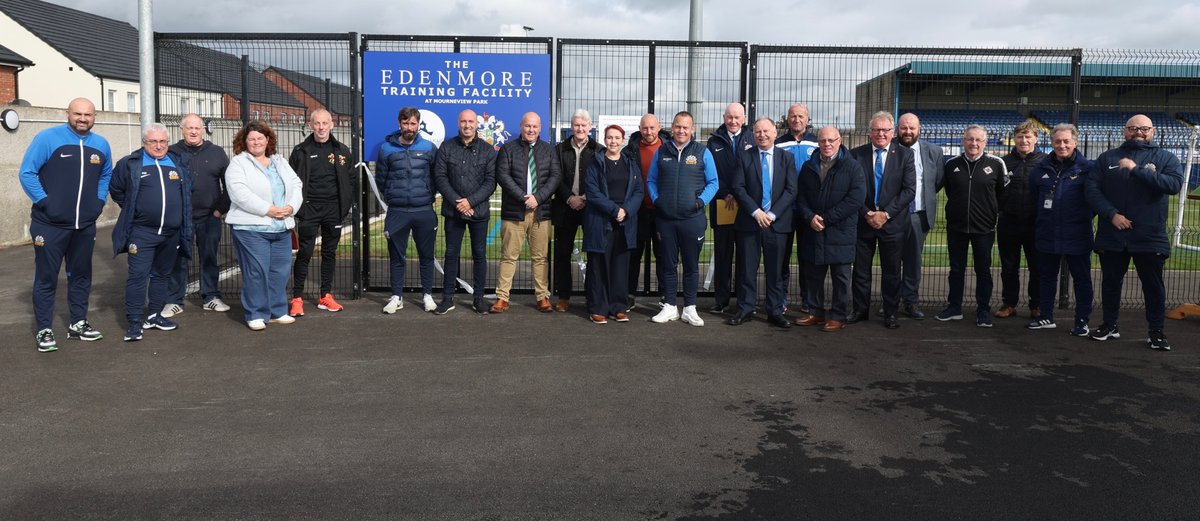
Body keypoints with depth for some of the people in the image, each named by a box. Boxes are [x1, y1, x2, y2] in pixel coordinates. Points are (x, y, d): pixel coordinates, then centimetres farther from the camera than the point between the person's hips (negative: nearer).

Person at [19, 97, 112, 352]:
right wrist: (43, 201, -14)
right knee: (46, 278, 2)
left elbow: (106, 175, 22)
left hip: (85, 226, 5)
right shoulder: (48, 138, -9)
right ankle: (43, 330, 10)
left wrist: (100, 200, 10)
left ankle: (78, 323, 25)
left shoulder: (101, 145, 7)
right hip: (50, 225, -5)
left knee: (81, 275, 13)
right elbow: (27, 173, -9)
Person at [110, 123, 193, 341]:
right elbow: (116, 190, 9)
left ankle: (155, 315, 25)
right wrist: (132, 209, 7)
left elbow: (188, 190, 23)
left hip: (171, 233, 4)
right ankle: (134, 322, -3)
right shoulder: (130, 164, 0)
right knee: (138, 275, -7)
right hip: (142, 232, -4)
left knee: (162, 274, 13)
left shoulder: (178, 163, 10)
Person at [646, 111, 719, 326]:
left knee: (691, 265, 5)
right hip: (665, 218, 2)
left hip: (692, 219, -1)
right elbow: (651, 180, 15)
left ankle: (689, 309, 14)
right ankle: (670, 307, 17)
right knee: (668, 264, 7)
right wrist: (655, 199, -1)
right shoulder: (661, 151, 9)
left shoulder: (702, 152, 3)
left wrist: (701, 200, -9)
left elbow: (713, 182, 5)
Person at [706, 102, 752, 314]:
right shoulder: (714, 142, 9)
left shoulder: (752, 141, 6)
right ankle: (721, 300, 10)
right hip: (721, 205, 0)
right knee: (722, 254, 4)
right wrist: (725, 195, -8)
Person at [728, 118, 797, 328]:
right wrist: (756, 212, -13)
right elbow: (738, 187, -3)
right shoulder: (745, 157, 4)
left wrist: (772, 214, -10)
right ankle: (745, 310, 14)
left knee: (775, 270, 6)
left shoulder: (787, 157, 6)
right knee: (747, 269, 4)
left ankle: (775, 312, 13)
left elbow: (791, 190, -1)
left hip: (777, 222, 0)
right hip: (749, 221, 0)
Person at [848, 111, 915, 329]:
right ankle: (860, 310, 20)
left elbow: (909, 190, -5)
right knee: (860, 269, 7)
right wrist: (866, 213, -11)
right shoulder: (856, 154, 1)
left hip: (892, 222, -1)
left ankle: (890, 313, 18)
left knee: (891, 271, 7)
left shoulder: (904, 154, 0)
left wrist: (886, 214, -12)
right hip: (863, 220, 1)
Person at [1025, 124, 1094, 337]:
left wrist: (1084, 217, -1)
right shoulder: (1042, 168, 5)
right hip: (1047, 235, 4)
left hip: (1077, 236, -4)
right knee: (1046, 276, 12)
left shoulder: (1087, 168, -6)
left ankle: (1082, 321, 13)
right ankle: (1046, 317, 23)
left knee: (1082, 278, 5)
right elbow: (1033, 198, 18)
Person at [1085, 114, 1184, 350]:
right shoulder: (1107, 158, 8)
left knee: (1153, 285, 6)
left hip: (1150, 237, -1)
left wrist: (1136, 169, -21)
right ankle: (1109, 325, 26)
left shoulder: (1166, 158, 4)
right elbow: (1091, 189, -2)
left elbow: (1174, 184, -15)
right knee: (1110, 282, 12)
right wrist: (1112, 214, -15)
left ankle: (1156, 331, 18)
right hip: (1112, 235, 2)